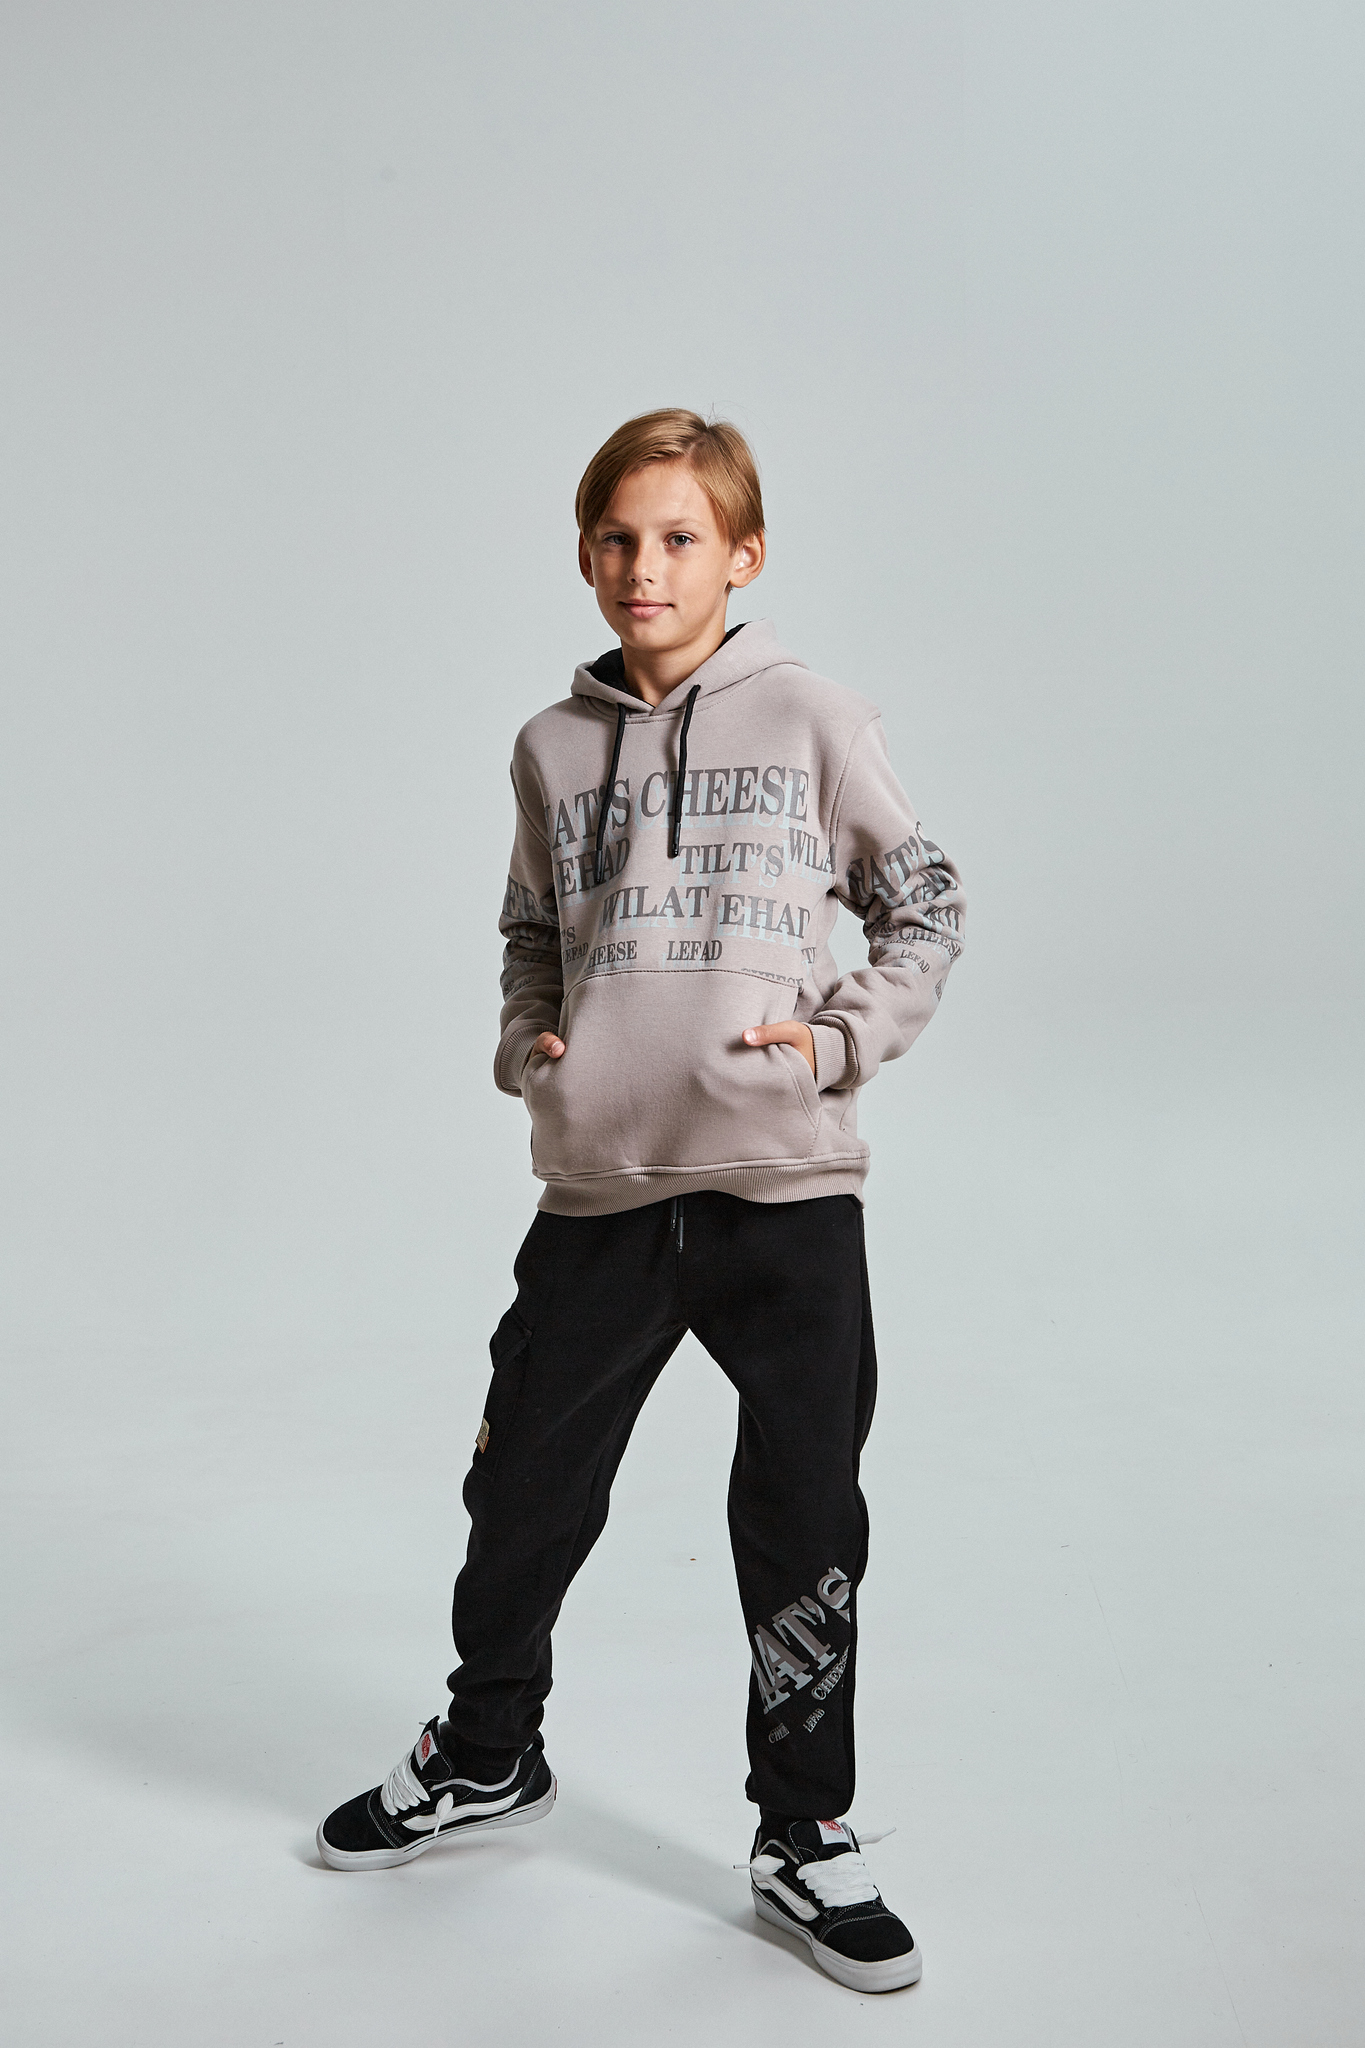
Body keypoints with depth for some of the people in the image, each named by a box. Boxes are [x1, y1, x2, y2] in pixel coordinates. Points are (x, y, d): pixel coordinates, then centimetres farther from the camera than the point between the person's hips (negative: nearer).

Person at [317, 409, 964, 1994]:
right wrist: (527, 1041, 5)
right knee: (525, 1487, 13)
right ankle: (486, 1757, 39)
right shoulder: (554, 748, 10)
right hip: (600, 1187, 3)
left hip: (787, 1184, -3)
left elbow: (924, 908, 6)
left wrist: (839, 1039, -7)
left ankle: (807, 1838, 23)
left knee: (804, 1522, 4)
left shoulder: (813, 724, 1)